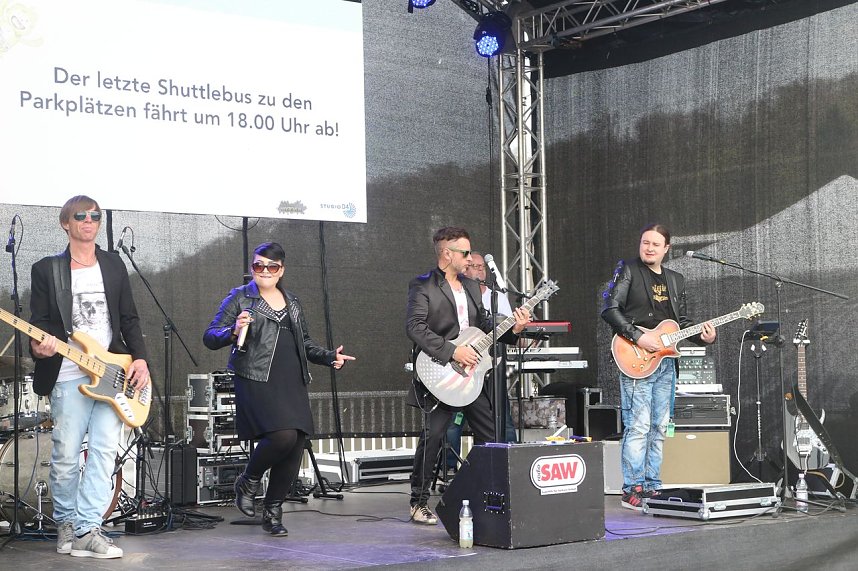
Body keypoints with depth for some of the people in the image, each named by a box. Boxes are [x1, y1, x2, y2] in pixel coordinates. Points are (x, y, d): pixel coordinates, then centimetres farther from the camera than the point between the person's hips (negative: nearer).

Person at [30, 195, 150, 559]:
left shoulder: (114, 265, 14)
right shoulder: (47, 269, 5)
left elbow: (129, 318, 14)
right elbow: (38, 321, 1)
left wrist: (139, 358, 2)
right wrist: (39, 347, -20)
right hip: (68, 376, -2)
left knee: (105, 451, -6)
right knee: (66, 456, 1)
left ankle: (86, 529, -4)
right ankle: (66, 522, 21)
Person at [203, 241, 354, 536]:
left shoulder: (291, 302, 20)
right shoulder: (240, 298, 5)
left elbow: (305, 343, 29)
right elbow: (209, 337, -1)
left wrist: (330, 357, 14)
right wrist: (233, 332, -21)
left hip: (292, 384, 6)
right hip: (257, 381, -6)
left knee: (295, 447, -1)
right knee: (282, 435, -24)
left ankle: (273, 512, 15)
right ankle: (248, 482, 4)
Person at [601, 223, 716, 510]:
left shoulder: (675, 280, 17)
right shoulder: (628, 272, -3)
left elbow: (682, 321, 21)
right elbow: (609, 309, -12)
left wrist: (702, 335, 1)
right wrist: (638, 337, -19)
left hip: (666, 362, 7)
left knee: (659, 428, 9)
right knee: (638, 426, -11)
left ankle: (652, 487, 16)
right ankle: (632, 490, -6)